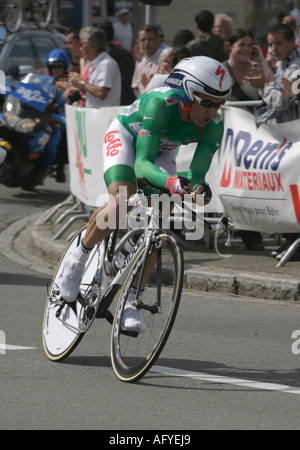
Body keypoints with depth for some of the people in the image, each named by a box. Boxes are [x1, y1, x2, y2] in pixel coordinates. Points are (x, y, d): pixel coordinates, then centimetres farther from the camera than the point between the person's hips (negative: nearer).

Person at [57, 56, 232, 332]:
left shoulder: (213, 126, -27)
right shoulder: (160, 104, -40)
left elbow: (197, 173, -23)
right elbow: (141, 164, -43)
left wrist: (200, 187, -47)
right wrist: (169, 182, -62)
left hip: (161, 151, 5)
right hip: (126, 135, -5)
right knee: (121, 205, -30)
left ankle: (130, 300, 0)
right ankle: (80, 256, -4)